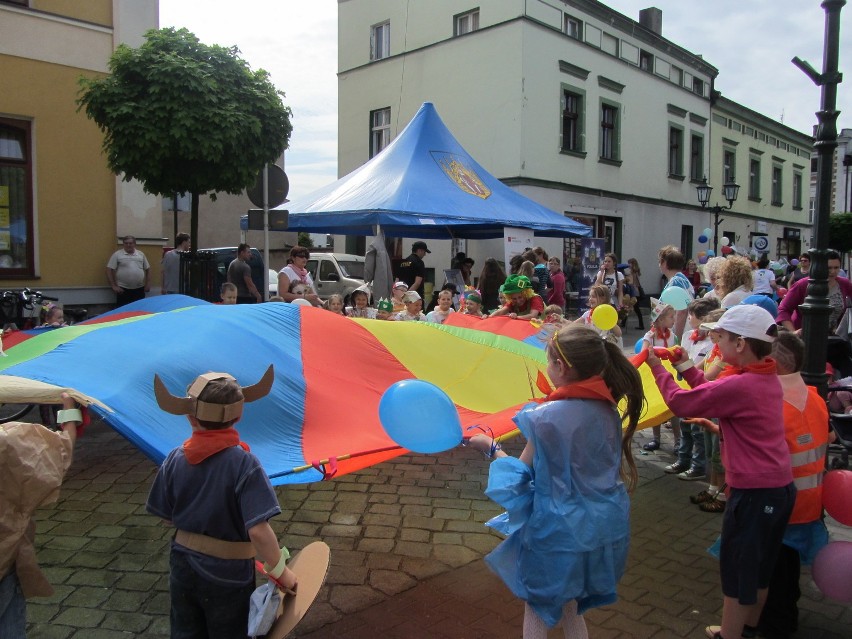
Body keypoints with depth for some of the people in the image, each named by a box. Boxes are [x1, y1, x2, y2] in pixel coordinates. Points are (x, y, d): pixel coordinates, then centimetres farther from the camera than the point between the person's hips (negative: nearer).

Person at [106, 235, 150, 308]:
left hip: (139, 289, 3)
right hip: (123, 289, -3)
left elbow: (148, 269, 16)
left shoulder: (141, 254, 10)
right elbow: (109, 270, -4)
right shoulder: (117, 254, -1)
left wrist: (148, 284, 9)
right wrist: (113, 286, -9)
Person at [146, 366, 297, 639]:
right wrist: (279, 571, -15)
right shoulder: (244, 463, -25)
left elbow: (167, 519, -1)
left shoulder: (175, 459, -11)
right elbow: (258, 530, -28)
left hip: (182, 567, 4)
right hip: (227, 575, -3)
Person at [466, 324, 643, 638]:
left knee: (538, 607, 18)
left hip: (558, 529, -6)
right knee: (570, 604, 26)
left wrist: (491, 447, 5)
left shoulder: (547, 416, -22)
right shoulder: (609, 409, -4)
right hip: (606, 524, 6)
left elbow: (521, 473, -11)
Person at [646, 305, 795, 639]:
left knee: (737, 572, 8)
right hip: (780, 488, 9)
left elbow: (681, 403, -16)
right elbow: (714, 394, 14)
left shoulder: (738, 385, -24)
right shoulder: (767, 379, 5)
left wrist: (658, 368, -2)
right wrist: (685, 366, 9)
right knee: (759, 568, 23)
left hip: (754, 494, -9)